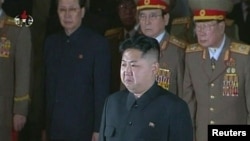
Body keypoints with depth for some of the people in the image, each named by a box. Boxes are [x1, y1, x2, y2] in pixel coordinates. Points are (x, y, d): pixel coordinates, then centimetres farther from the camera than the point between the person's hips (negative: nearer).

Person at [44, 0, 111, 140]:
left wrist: (98, 129, -12)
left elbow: (102, 90, -8)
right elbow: (48, 86, 11)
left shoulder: (98, 43, -6)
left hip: (84, 129, -4)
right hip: (55, 129, 4)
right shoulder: (51, 42, 9)